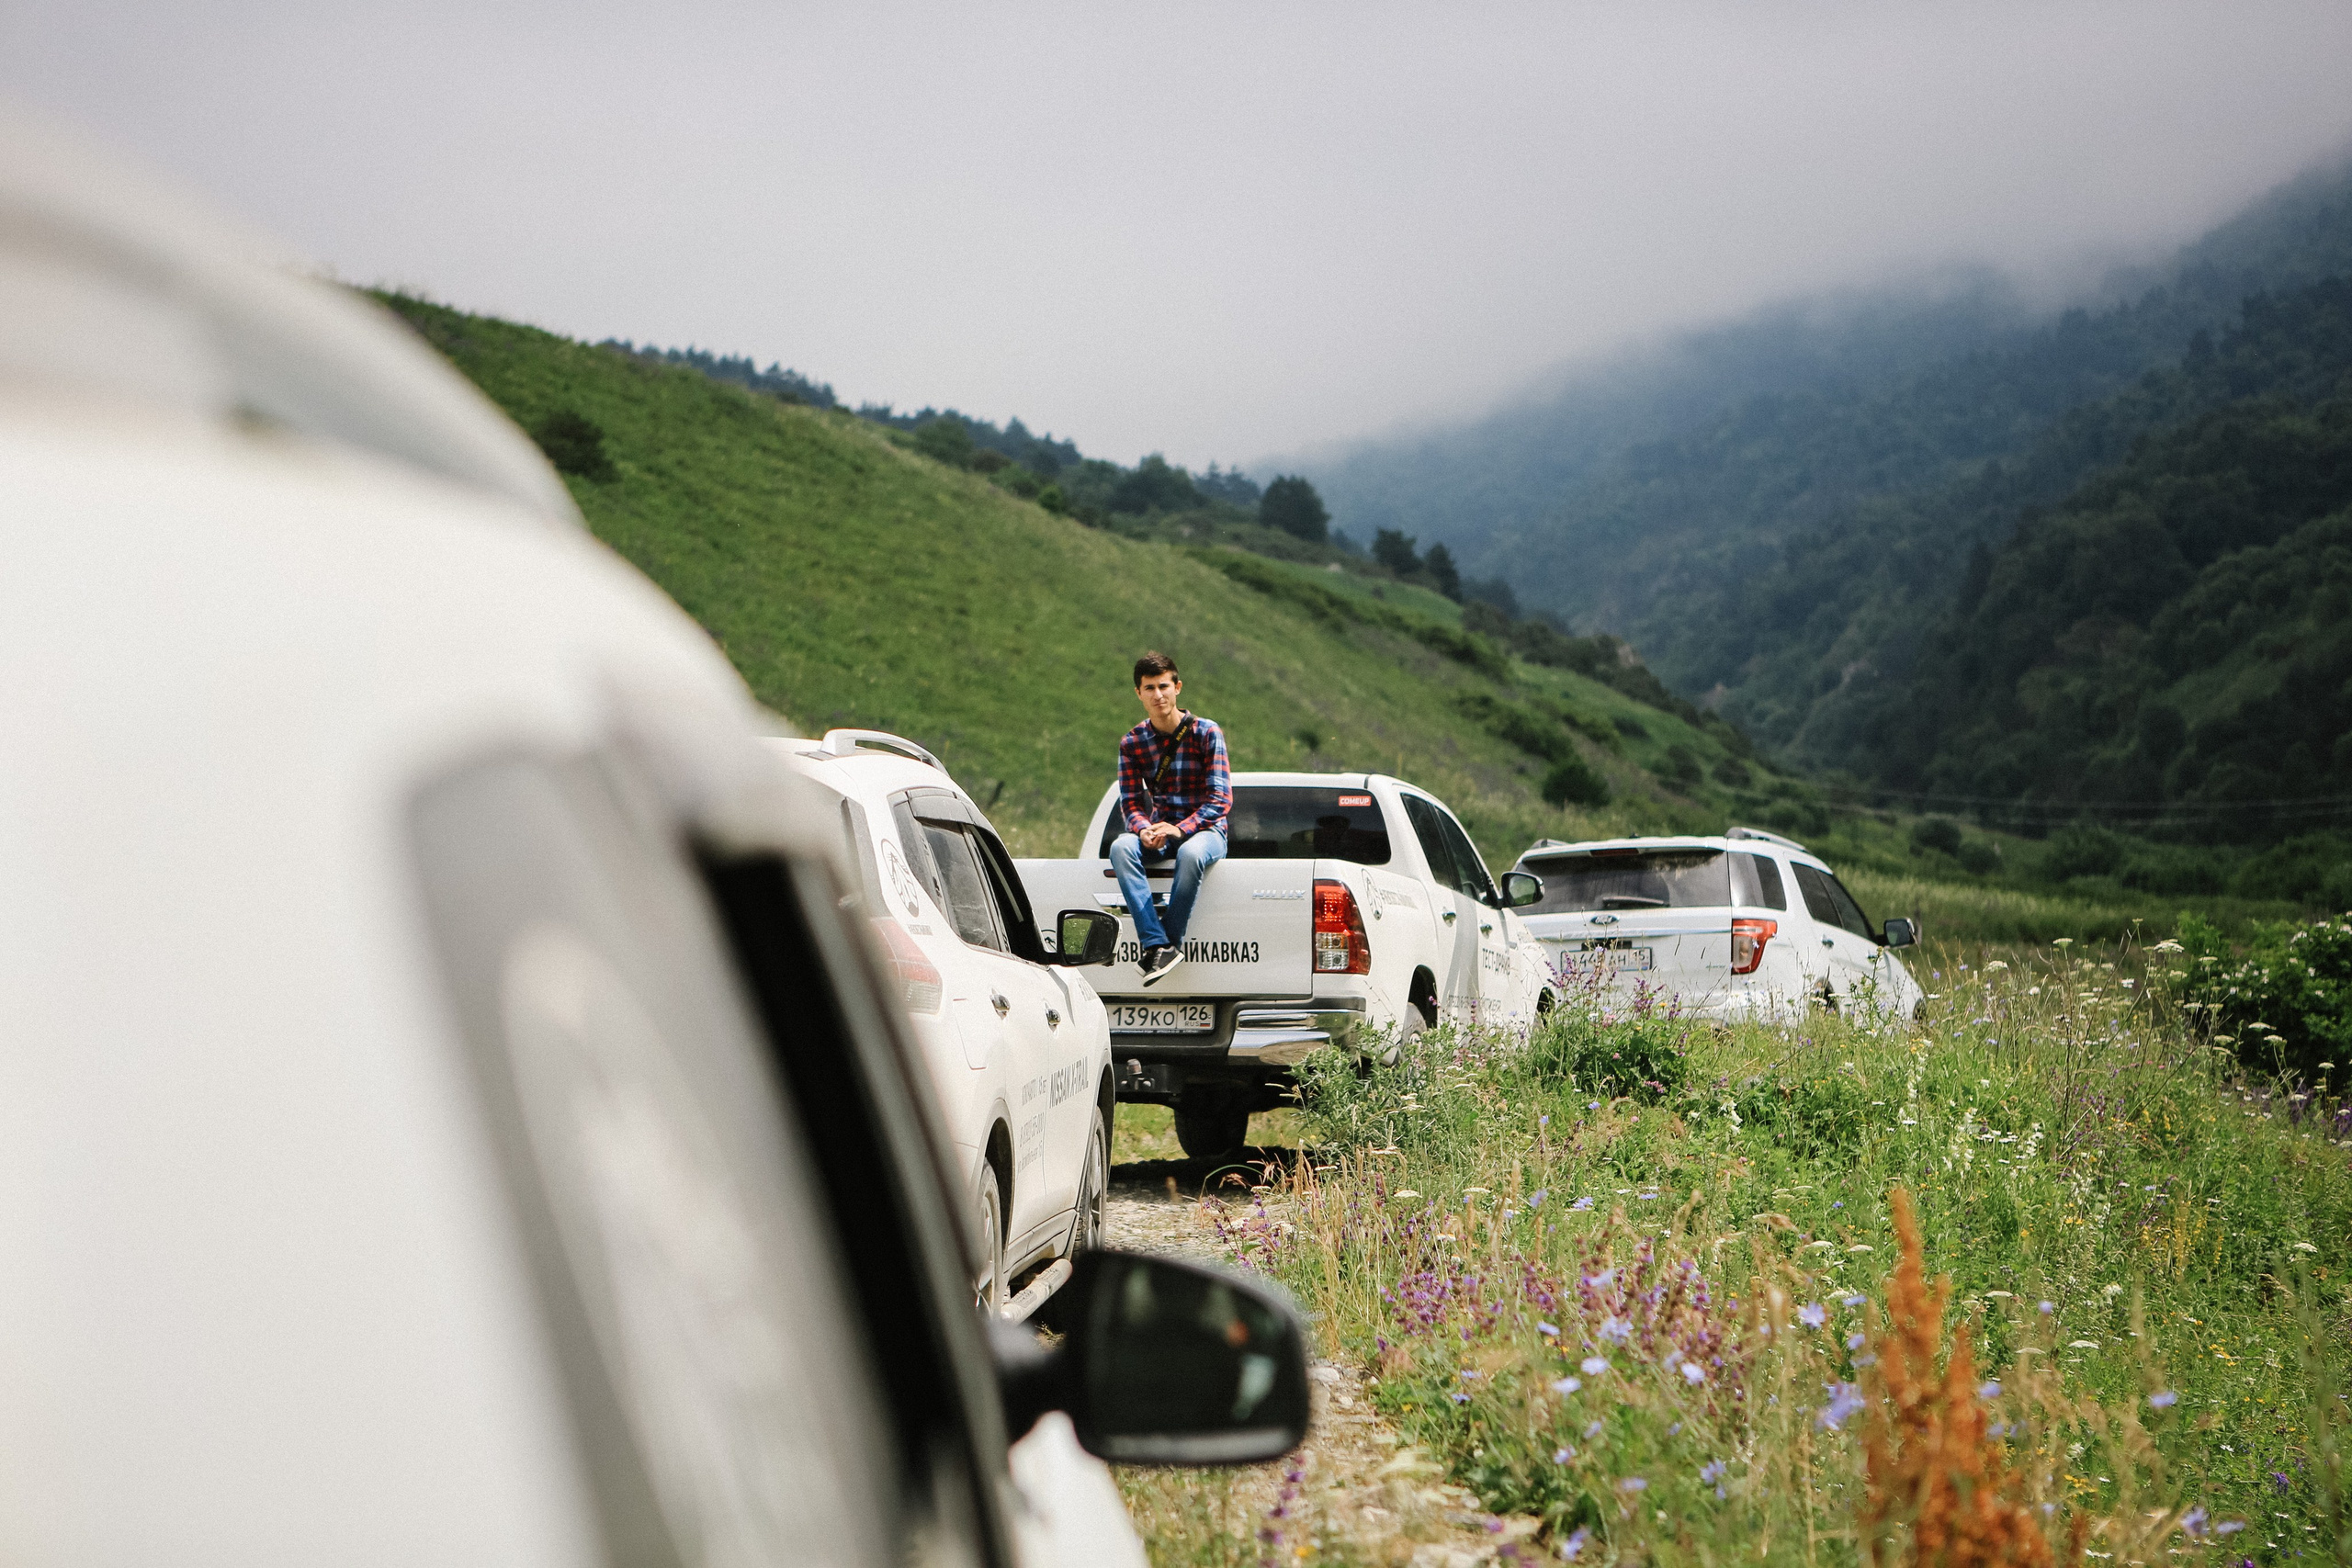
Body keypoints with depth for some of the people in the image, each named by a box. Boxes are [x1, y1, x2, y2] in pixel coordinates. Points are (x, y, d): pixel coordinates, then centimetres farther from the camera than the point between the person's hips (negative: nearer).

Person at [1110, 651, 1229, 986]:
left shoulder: (1206, 733, -6)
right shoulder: (1132, 742, 5)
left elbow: (1221, 799, -12)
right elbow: (1130, 803, 3)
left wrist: (1179, 830, -27)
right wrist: (1144, 829, -22)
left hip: (1205, 831, -3)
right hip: (1158, 833, 3)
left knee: (1190, 853, -39)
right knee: (1121, 847, -30)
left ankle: (1171, 941, -26)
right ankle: (1157, 944, -38)